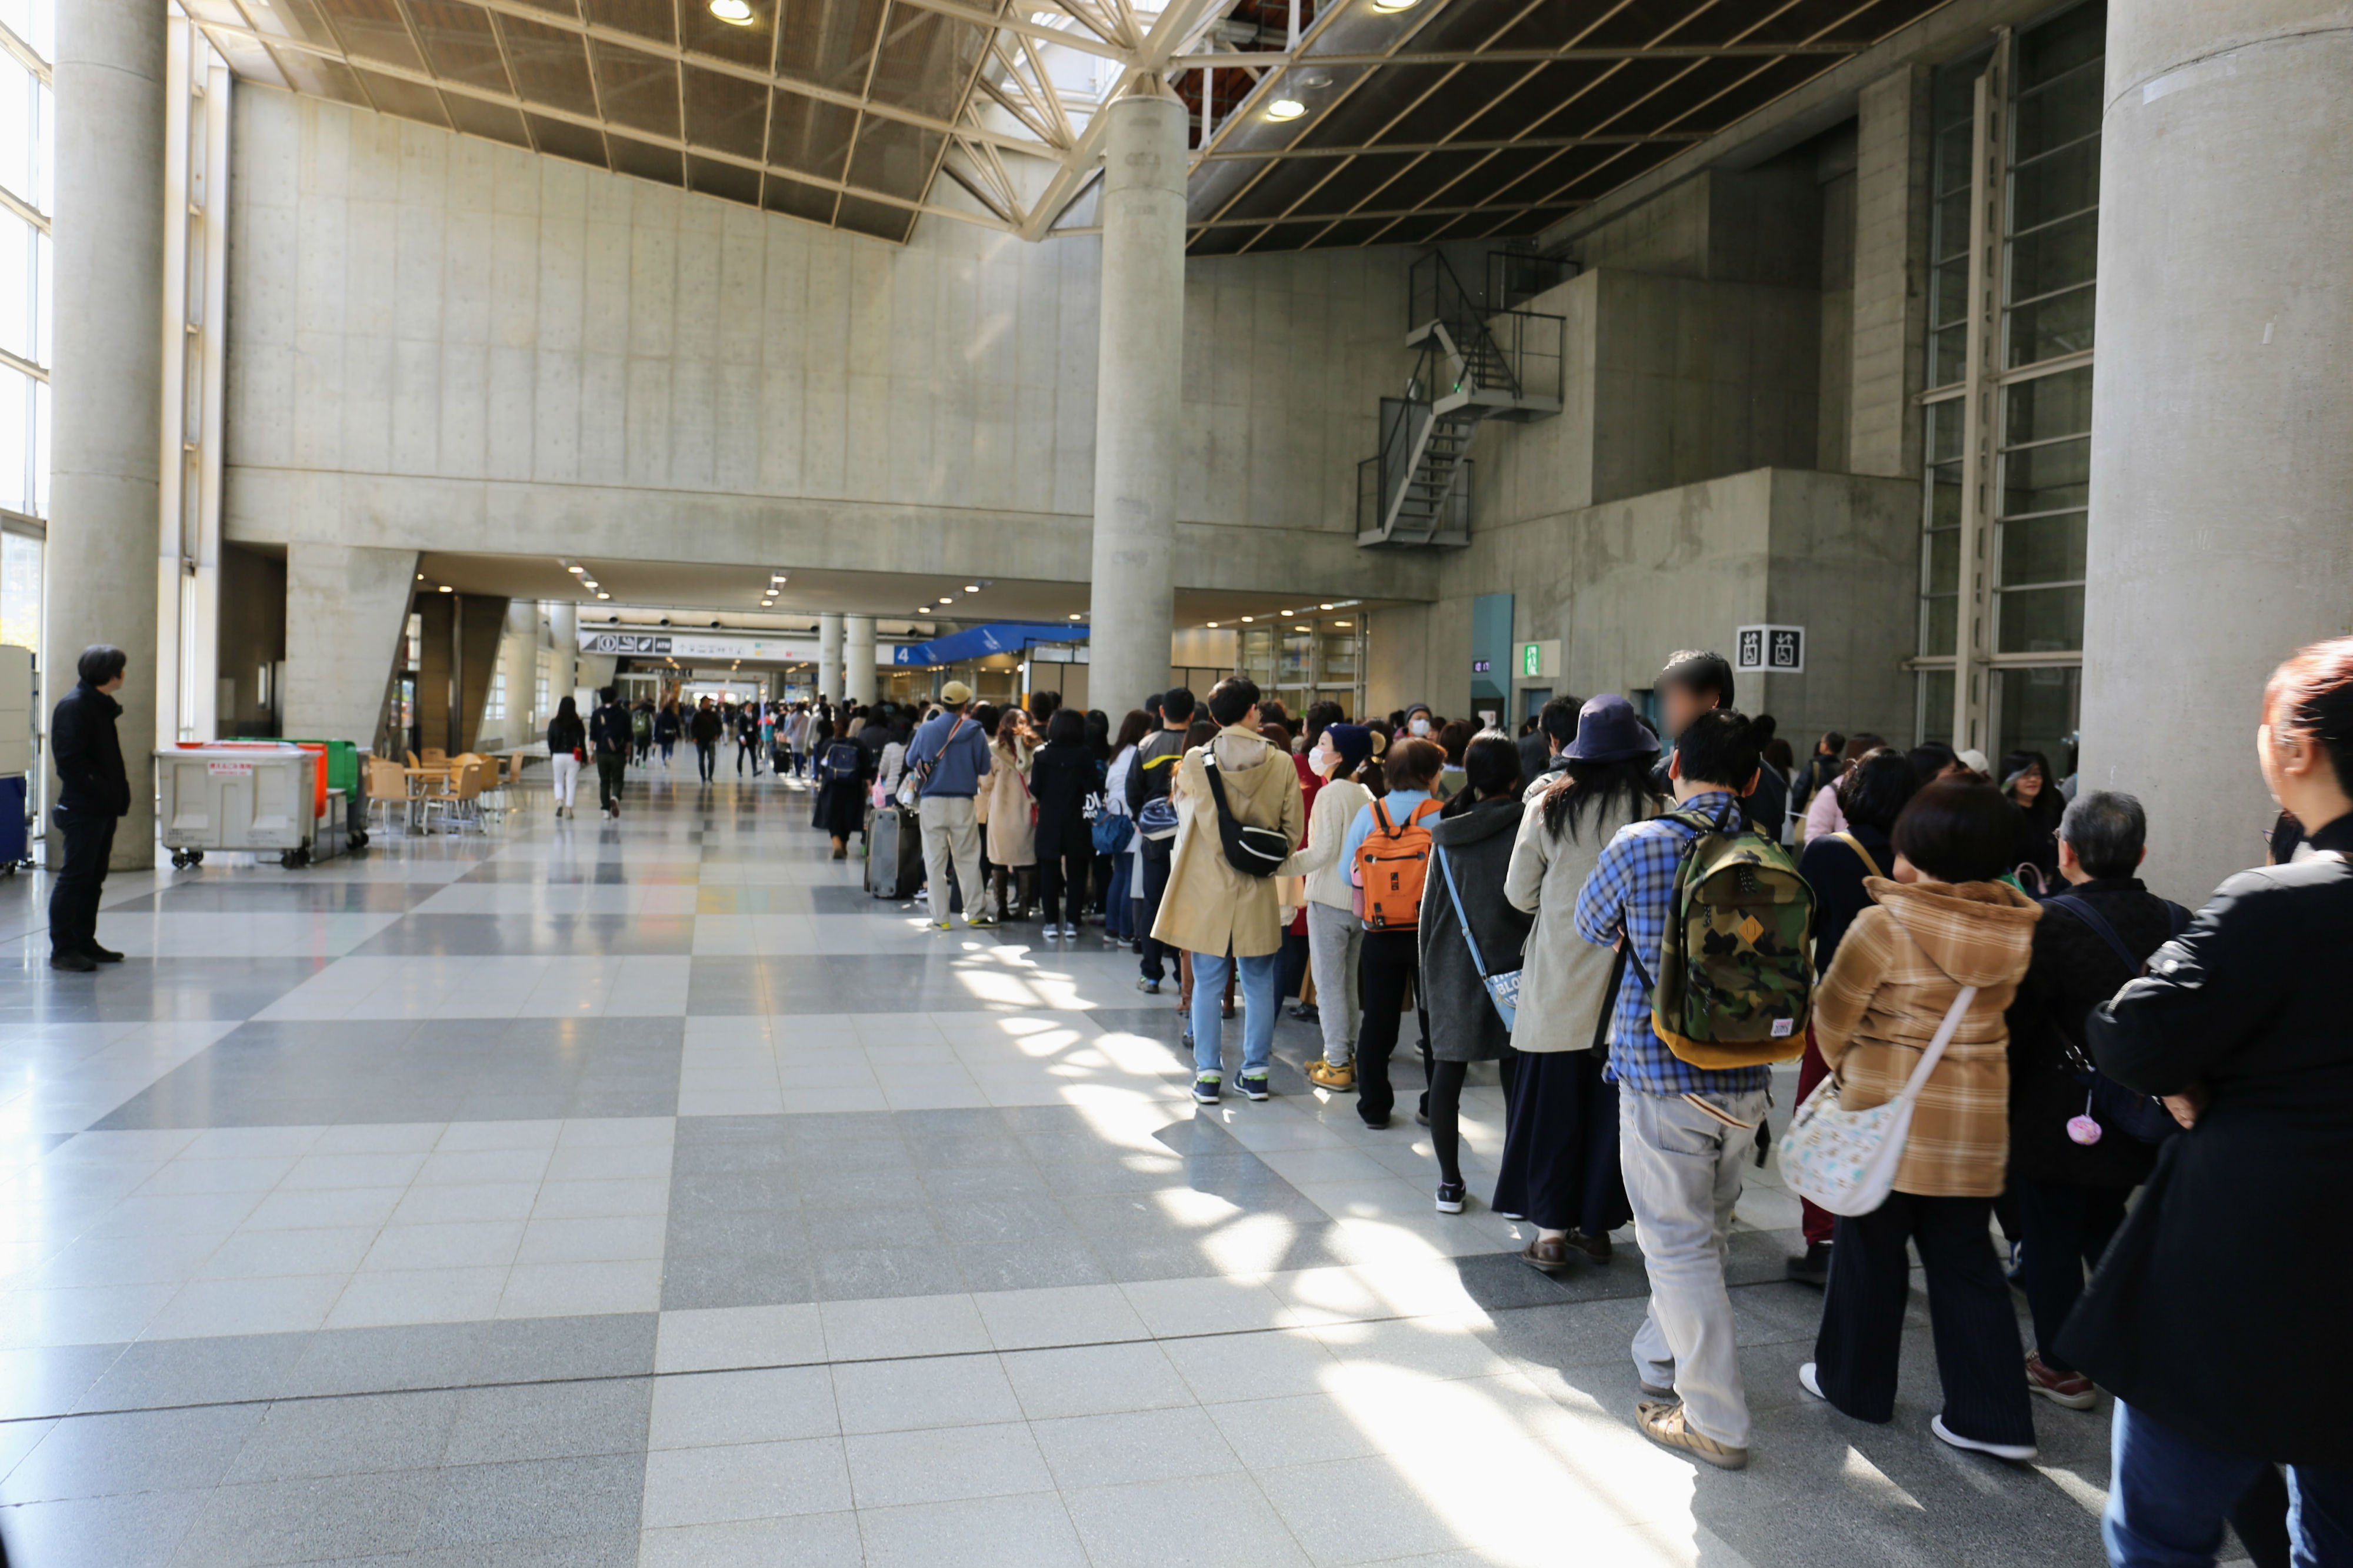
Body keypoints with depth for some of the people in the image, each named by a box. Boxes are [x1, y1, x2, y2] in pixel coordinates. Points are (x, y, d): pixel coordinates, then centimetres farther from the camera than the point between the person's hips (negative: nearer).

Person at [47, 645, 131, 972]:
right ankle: (62, 949, -1)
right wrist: (100, 790, -20)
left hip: (103, 809, 10)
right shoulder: (73, 706, -12)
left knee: (93, 877, 14)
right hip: (82, 809, -10)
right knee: (75, 877, -6)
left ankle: (85, 943, 21)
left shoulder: (101, 706, 17)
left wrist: (118, 793, 10)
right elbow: (69, 759, -20)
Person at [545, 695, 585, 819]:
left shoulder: (554, 723, -1)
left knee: (559, 782, 17)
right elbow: (582, 742, -4)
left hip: (557, 756, 1)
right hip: (573, 757, -1)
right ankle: (568, 809, 0)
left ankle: (559, 802, -6)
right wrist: (584, 758, 2)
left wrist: (552, 754, 16)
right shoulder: (578, 724, -6)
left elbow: (550, 740, 3)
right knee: (571, 784, 4)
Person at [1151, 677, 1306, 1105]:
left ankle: (1208, 1074, 11)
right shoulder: (1281, 764, -6)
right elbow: (1294, 829, 1)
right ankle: (1256, 1071, 18)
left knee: (1208, 983, 8)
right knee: (1259, 984, 12)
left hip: (1207, 889, 0)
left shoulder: (1195, 761, -8)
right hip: (1259, 893, 0)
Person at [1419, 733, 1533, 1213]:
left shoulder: (1449, 834, 3)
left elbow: (1431, 903, 8)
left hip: (1452, 967, 3)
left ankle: (1449, 1182, 14)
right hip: (1512, 967, -3)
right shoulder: (1524, 827, -8)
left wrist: (1428, 966, 17)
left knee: (1448, 1070, 9)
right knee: (1516, 1075, 5)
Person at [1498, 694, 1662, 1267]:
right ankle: (1597, 1225, 24)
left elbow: (1519, 893, 0)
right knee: (1610, 1103, 13)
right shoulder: (1654, 811, -11)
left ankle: (1551, 1232, 11)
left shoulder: (1548, 806, -7)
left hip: (1557, 982, 0)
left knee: (1553, 1104, 8)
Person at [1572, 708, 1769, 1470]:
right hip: (1746, 1077, 5)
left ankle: (1716, 1421, 10)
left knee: (1680, 1244, 5)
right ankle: (1664, 1359, 40)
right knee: (1705, 1233, 21)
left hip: (1662, 1075, -5)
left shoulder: (1638, 846, -13)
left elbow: (1594, 926, 4)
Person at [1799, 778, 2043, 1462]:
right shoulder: (2014, 929, -3)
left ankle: (1855, 1381, 28)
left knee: (1871, 1247, 13)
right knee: (1965, 1259, 13)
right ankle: (1993, 1414, 17)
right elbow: (1989, 1012, 9)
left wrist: (1844, 1065, 9)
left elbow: (1833, 1014, -10)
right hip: (1980, 1116, 4)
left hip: (1887, 1107, -4)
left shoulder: (1886, 925, -19)